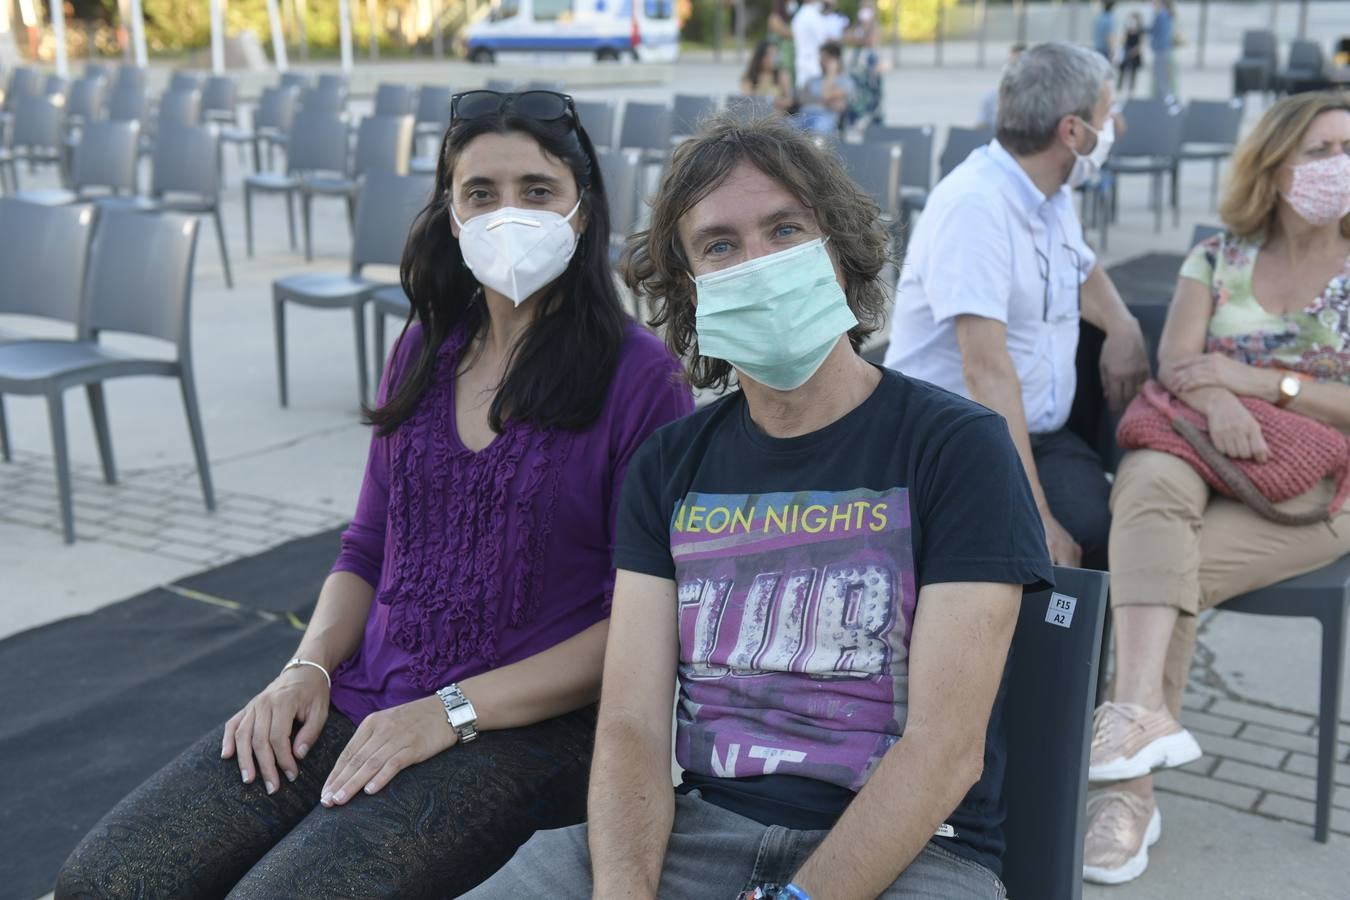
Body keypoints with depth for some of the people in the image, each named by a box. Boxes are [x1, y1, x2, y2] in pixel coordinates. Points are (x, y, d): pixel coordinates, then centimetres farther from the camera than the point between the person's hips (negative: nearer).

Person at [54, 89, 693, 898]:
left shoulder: (639, 377, -9)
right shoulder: (426, 350, 10)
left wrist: (454, 710, -15)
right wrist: (308, 668, 0)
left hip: (524, 730, -5)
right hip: (364, 699, 6)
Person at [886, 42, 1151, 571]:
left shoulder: (1053, 192, 10)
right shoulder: (974, 204, -18)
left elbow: (1082, 270, 32)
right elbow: (987, 370, -26)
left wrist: (1123, 329, 8)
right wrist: (1035, 518, -30)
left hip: (1039, 434, 7)